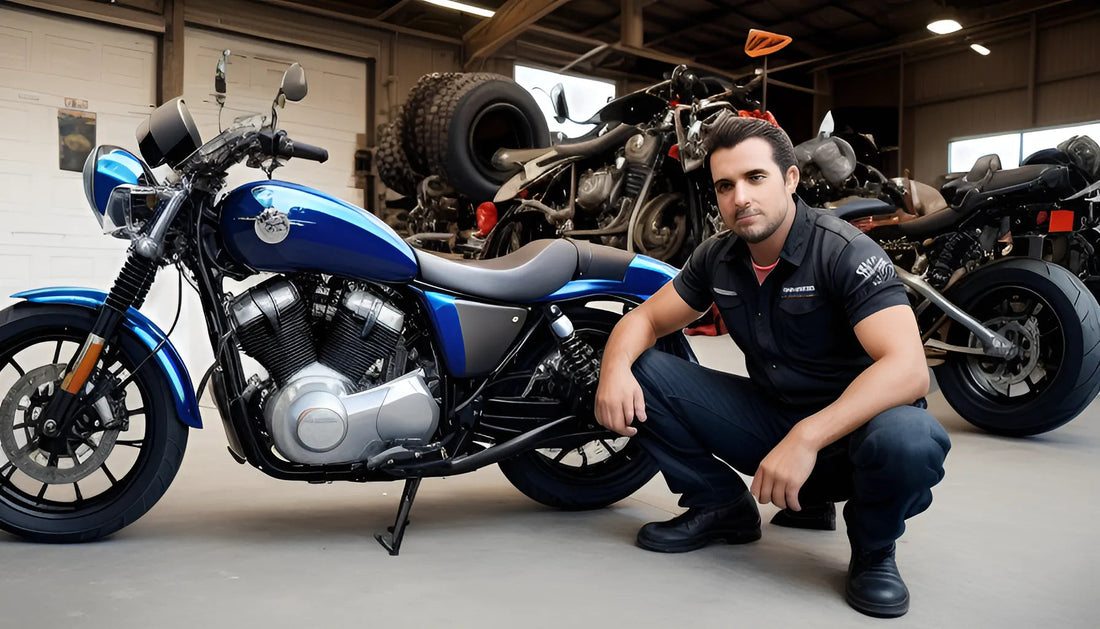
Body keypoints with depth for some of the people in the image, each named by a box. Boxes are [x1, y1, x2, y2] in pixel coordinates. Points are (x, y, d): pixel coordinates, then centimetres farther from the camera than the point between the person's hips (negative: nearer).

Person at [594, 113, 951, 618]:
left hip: (846, 425, -4)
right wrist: (615, 368, -21)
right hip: (766, 416, 5)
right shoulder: (717, 257, -1)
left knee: (909, 442, -40)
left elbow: (908, 367, -31)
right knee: (638, 375, -10)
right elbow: (646, 318, 3)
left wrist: (808, 438, -42)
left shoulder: (845, 252, -20)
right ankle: (721, 506, 7)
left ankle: (873, 547, -4)